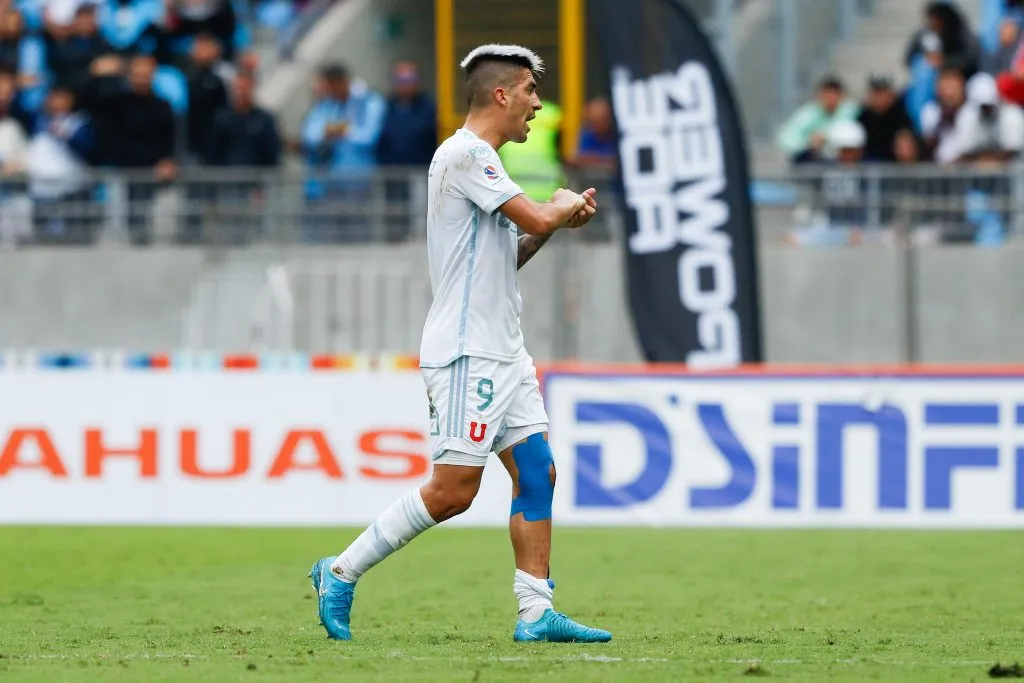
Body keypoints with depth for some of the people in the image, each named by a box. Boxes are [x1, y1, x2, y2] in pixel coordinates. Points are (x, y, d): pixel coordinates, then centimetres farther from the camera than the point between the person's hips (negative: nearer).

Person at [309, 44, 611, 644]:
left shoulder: (482, 161, 19)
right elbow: (536, 217, -20)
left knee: (537, 473, 3)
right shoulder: (465, 154, -13)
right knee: (454, 491, -10)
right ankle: (341, 573, -1)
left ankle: (537, 613, 2)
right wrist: (566, 206, 2)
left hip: (503, 352, 10)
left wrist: (557, 219, 12)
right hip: (467, 352, -10)